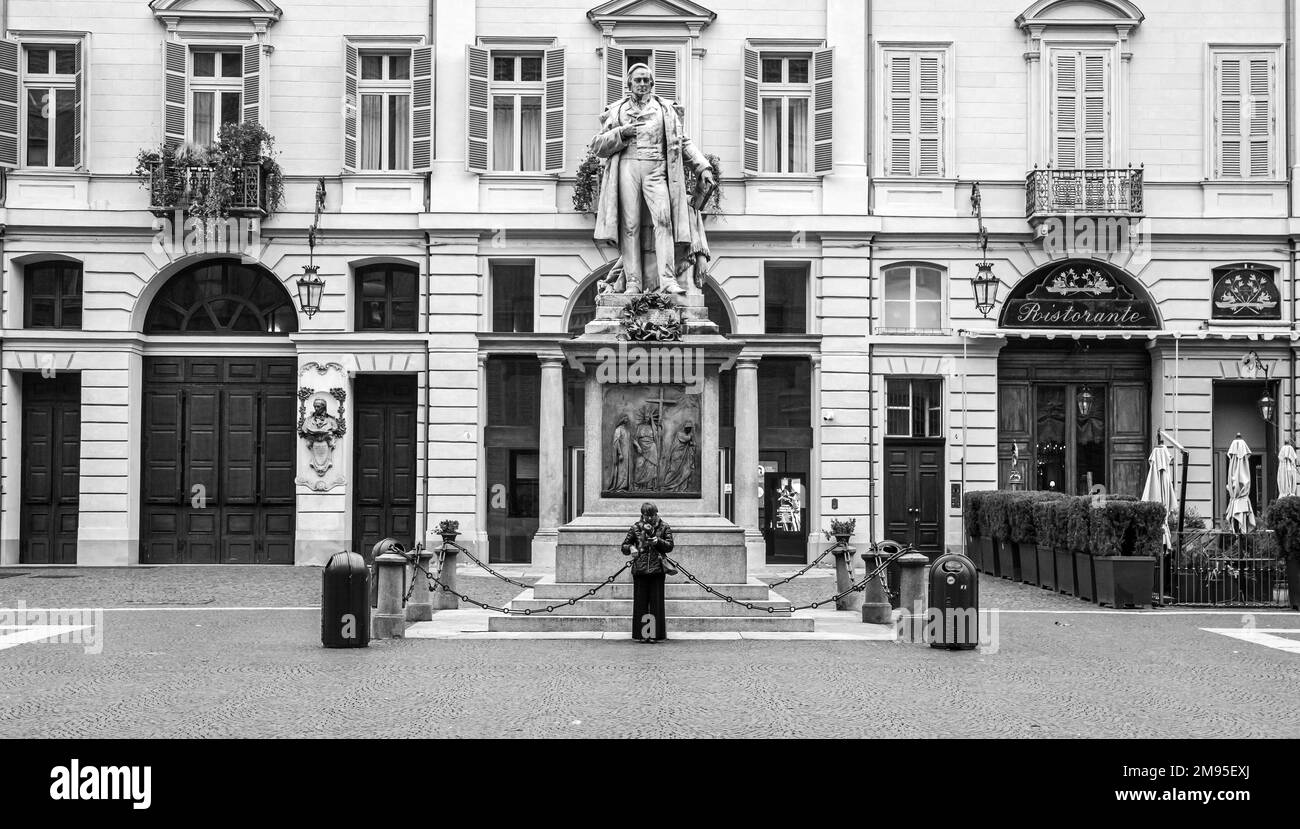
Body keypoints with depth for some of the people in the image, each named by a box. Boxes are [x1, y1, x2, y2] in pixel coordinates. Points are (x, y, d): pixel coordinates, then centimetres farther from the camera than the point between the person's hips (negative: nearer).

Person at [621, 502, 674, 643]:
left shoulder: (664, 527, 6)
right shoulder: (636, 528, 8)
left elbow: (670, 546, 1)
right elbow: (624, 546, 11)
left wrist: (658, 541, -17)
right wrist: (631, 548, -11)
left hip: (657, 569, -1)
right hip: (639, 570, 1)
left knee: (656, 602, -1)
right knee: (640, 602, 1)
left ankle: (656, 634, 5)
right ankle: (641, 634, 7)